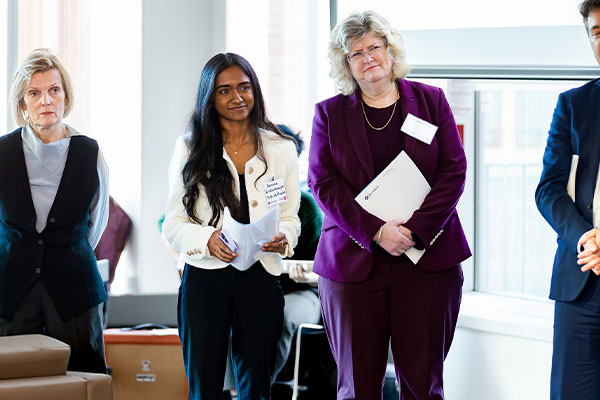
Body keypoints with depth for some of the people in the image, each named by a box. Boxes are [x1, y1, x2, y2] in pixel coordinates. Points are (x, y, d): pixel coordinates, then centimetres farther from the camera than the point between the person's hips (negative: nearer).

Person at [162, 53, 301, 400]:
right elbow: (173, 222, 2)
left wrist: (283, 239, -13)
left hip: (260, 280, 1)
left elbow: (290, 215, 10)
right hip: (204, 279, -1)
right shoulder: (190, 149, 5)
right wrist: (206, 239, -18)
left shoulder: (281, 148, 9)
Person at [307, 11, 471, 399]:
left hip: (429, 258, 0)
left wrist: (416, 230, -11)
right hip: (354, 262, 0)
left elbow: (454, 171, 2)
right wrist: (376, 232, -13)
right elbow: (323, 184, 0)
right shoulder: (329, 113, 9)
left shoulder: (431, 100, 9)